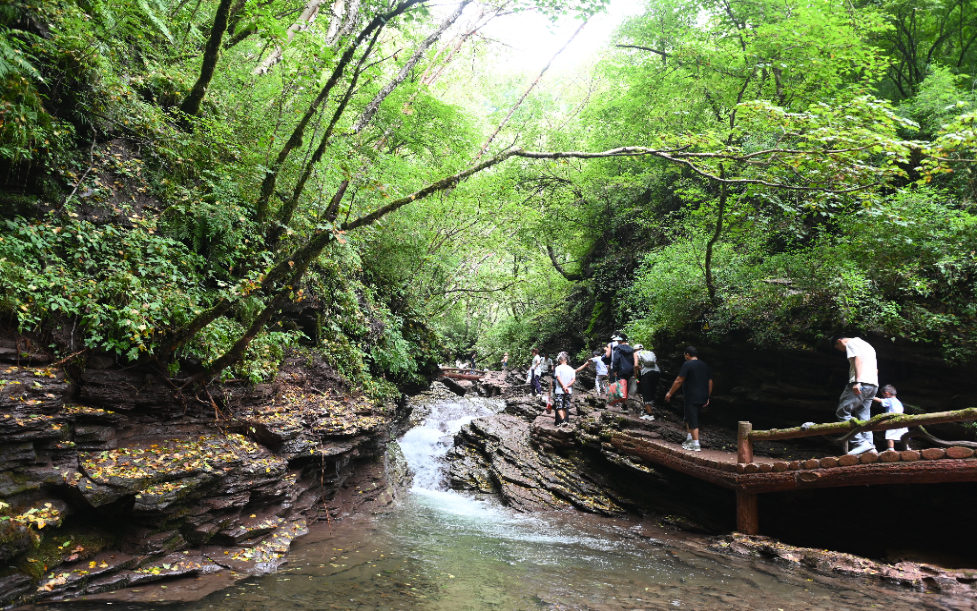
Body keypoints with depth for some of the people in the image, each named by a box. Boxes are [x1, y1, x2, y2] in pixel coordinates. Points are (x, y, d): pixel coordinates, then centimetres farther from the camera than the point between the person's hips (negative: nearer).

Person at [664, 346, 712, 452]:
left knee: (693, 420, -4)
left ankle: (696, 445, -5)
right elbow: (710, 382, 16)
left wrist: (670, 393, -2)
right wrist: (708, 397, 24)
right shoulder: (705, 366, 13)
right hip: (703, 398, 8)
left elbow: (679, 381, -11)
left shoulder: (687, 365, -9)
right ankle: (689, 438, 20)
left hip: (692, 398, -8)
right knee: (688, 417, 22)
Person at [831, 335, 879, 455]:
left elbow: (859, 360, -15)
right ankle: (870, 446, -3)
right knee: (863, 417, 7)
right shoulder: (867, 345, 31)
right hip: (873, 385, 10)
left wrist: (857, 381, -24)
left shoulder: (851, 343, 2)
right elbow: (875, 369, 30)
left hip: (861, 384, -9)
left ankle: (861, 443, -18)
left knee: (842, 412, -9)